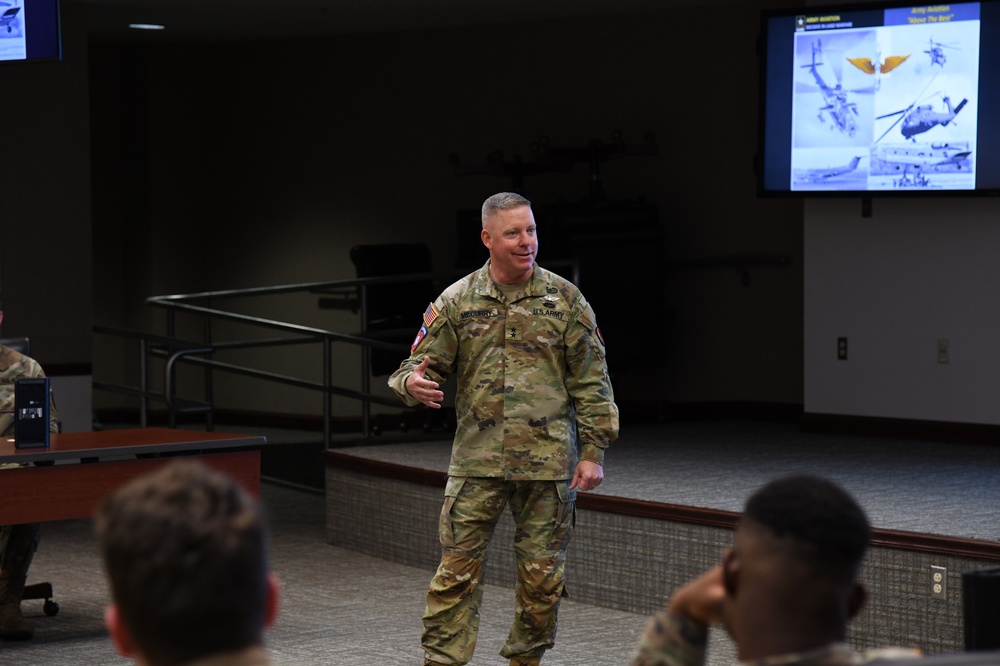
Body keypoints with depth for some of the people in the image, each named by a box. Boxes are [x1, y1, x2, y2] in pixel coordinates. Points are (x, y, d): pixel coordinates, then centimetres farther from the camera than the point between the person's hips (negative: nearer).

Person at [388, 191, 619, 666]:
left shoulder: (565, 301, 3)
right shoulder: (457, 302, 4)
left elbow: (591, 382, 4)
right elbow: (423, 362, 7)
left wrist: (593, 451, 0)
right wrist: (412, 382, -18)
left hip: (548, 463, 0)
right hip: (477, 460, 0)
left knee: (542, 574, 7)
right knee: (457, 571, -3)